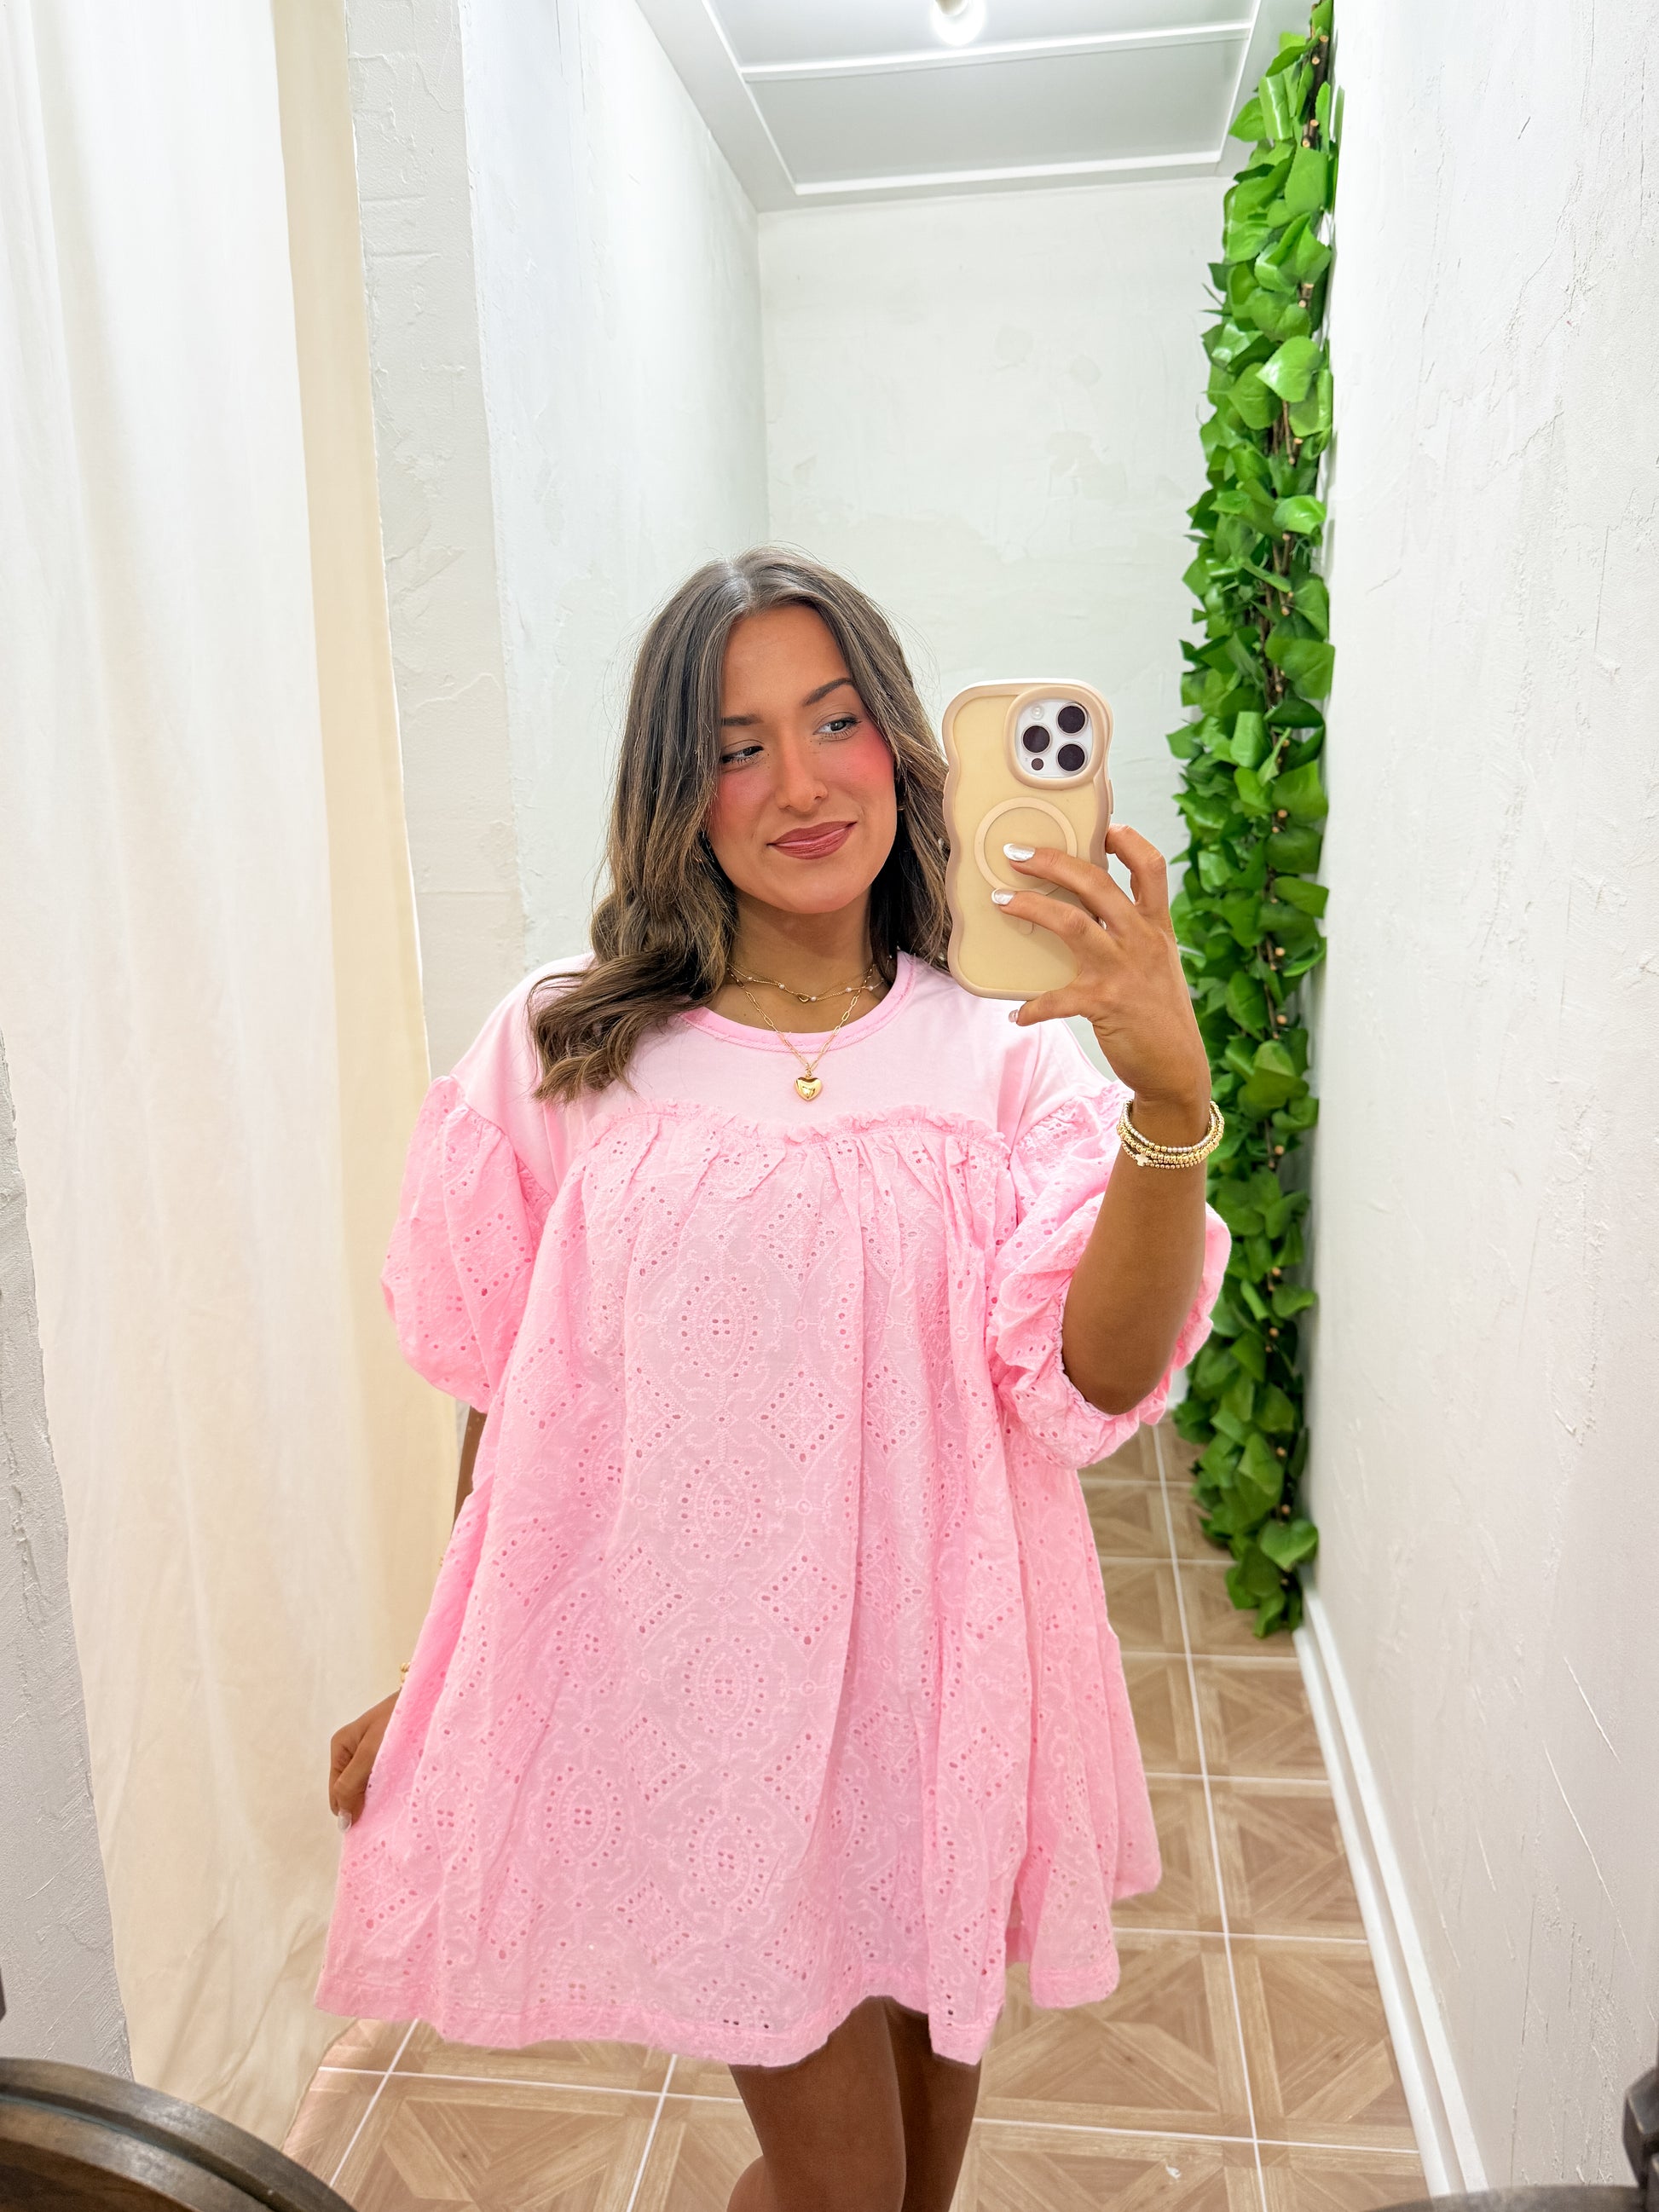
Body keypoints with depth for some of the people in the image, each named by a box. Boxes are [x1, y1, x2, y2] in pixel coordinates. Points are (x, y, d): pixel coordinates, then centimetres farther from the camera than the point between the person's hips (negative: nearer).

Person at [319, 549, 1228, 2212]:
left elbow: (1093, 1385, -18)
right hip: (689, 1674, -1)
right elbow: (506, 1394, 1)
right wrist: (444, 1689, 10)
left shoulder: (1006, 1057, -7)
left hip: (930, 1656, 2)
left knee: (926, 2067, 25)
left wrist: (1171, 1108, -34)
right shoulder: (564, 1053, -7)